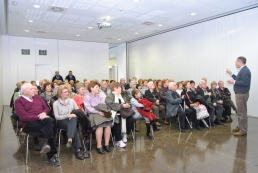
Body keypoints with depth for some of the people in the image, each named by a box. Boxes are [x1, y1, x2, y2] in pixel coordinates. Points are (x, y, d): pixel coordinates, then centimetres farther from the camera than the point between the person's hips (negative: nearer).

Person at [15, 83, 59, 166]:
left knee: (49, 121, -33)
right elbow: (24, 116, -10)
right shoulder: (19, 101, 3)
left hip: (43, 121, 4)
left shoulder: (37, 97, 21)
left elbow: (46, 108, 19)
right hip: (30, 123, -4)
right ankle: (51, 156, -25)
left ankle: (46, 143, -26)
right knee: (50, 128, -31)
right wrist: (38, 117, -18)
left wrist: (44, 113, -4)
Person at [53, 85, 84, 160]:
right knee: (73, 127, -35)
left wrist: (72, 116, -13)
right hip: (61, 121, -2)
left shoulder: (71, 100, 12)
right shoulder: (56, 103, 4)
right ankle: (77, 150, -40)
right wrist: (68, 116, -18)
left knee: (74, 118, -37)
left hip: (72, 119, 3)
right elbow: (57, 117, -5)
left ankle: (70, 140, -52)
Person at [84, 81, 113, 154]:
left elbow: (104, 105, 10)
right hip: (92, 114, -4)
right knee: (100, 126, -32)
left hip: (102, 113, 4)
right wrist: (98, 111, -17)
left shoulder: (100, 96, 22)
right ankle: (99, 146, -21)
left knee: (108, 124, -25)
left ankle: (107, 144, -14)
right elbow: (88, 108, -7)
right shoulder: (87, 97, 6)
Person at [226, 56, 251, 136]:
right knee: (240, 112, 17)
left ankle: (243, 130, 0)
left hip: (242, 94, -11)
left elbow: (245, 83, -26)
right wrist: (231, 74, 24)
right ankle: (241, 127, 28)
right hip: (240, 93, 11)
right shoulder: (242, 70, 15)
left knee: (242, 112, -6)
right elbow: (239, 80, 22)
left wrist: (234, 82, -18)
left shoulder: (245, 70, -18)